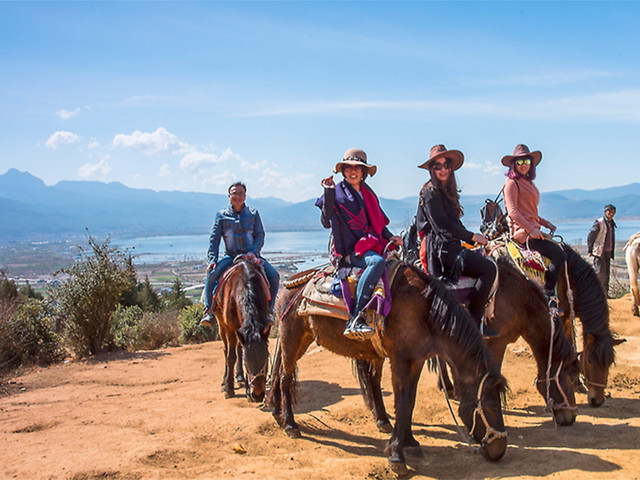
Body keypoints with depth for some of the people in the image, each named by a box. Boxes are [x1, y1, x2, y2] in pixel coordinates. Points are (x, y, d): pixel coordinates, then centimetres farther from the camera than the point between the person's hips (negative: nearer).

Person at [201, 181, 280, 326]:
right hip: (230, 256, -1)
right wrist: (212, 259, -12)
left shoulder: (253, 213, 8)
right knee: (212, 274, -26)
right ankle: (208, 310, -17)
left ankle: (268, 309, -2)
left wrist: (253, 252, -15)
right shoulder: (221, 215, 5)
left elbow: (260, 236, 3)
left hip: (251, 256, 1)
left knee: (274, 275, -18)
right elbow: (214, 239, 2)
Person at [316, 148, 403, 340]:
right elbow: (327, 222, -7)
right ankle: (355, 320, -38)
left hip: (369, 245, 7)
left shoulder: (367, 193, 22)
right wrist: (329, 192, -14)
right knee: (377, 261, -34)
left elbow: (378, 222, 27)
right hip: (348, 250, -7)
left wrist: (390, 237, 10)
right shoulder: (337, 192, 3)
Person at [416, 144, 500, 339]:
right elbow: (442, 226, -17)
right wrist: (472, 237, -12)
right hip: (441, 251, -10)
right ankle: (475, 320, -15)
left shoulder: (447, 192, 21)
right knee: (489, 268, -19)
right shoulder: (431, 192, -9)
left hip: (450, 248, 10)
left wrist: (471, 238, 11)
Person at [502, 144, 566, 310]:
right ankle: (549, 296, -16)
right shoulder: (512, 183, -6)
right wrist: (531, 229, -22)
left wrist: (545, 222, 17)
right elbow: (512, 211, -16)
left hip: (532, 230, 10)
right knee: (559, 254, -20)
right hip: (521, 231, -10)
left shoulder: (529, 184, 23)